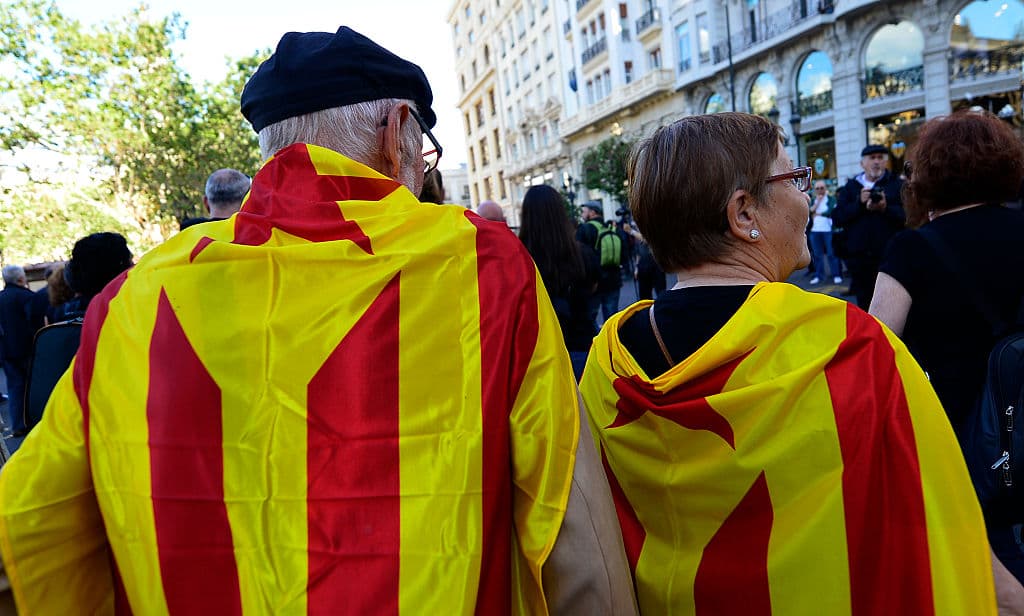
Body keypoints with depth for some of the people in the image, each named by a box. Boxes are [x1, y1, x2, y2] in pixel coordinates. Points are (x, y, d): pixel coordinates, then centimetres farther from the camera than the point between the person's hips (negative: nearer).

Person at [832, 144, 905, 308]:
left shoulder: (897, 185, 7)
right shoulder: (851, 187, 13)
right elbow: (837, 218, 0)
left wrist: (885, 208, -20)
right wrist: (859, 203, -12)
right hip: (860, 258, 2)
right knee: (864, 305, 10)